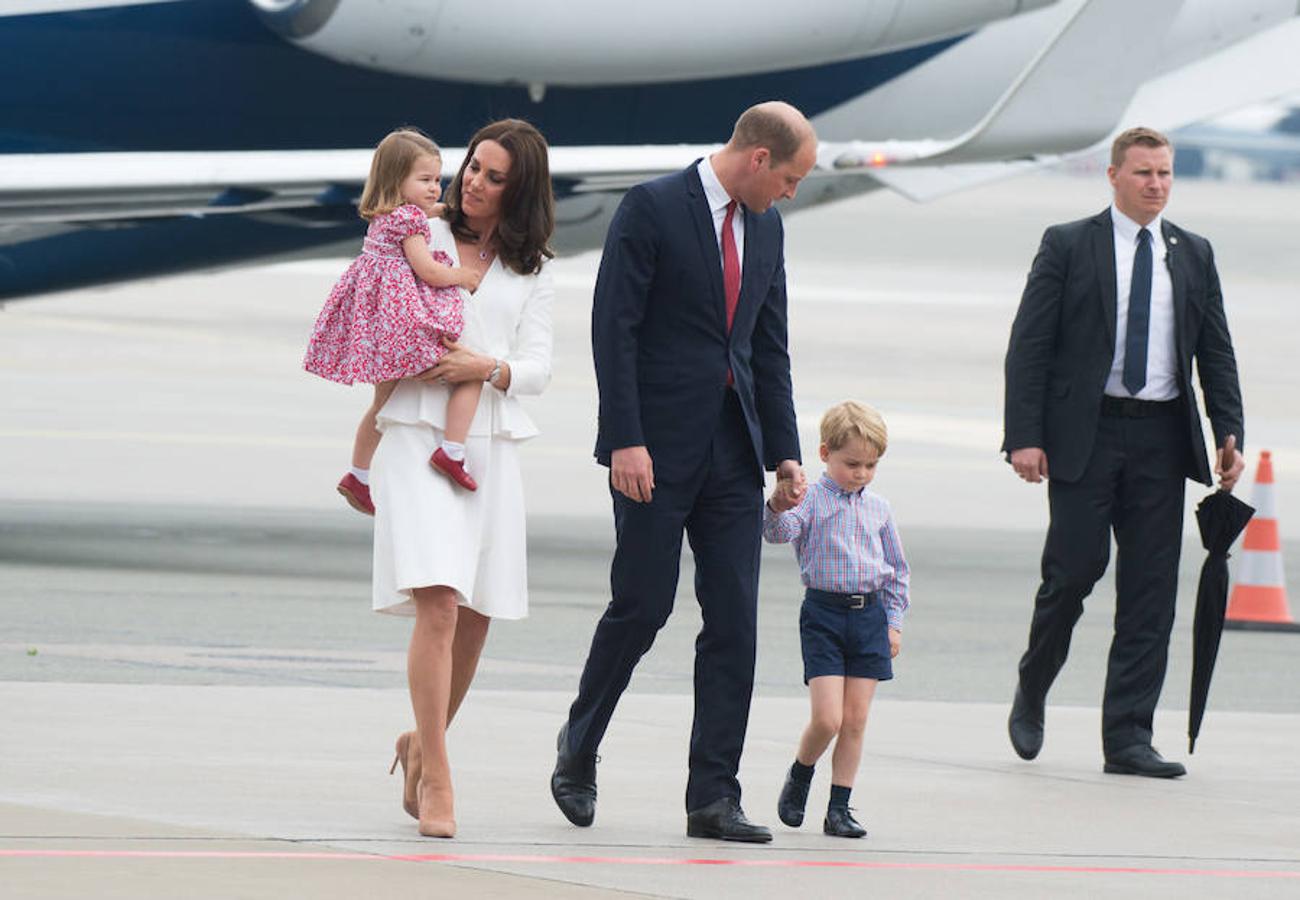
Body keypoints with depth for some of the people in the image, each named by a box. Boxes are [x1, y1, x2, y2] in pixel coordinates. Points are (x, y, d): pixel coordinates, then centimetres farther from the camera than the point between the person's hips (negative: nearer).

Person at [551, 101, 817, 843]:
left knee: (735, 621, 0)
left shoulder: (765, 226, 13)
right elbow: (614, 328, -12)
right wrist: (624, 441, -18)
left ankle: (715, 797, 1)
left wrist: (786, 453, 10)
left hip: (733, 450, 6)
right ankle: (578, 751, 21)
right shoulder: (653, 209, -8)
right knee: (642, 608, -3)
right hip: (658, 449, -6)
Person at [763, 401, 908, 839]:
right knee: (827, 718, -11)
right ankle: (799, 778, 17)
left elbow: (896, 570, 17)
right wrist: (777, 508, -42)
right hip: (823, 612, -4)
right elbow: (779, 531, -21)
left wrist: (894, 621, 12)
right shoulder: (812, 500, -3)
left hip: (869, 614, 4)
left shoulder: (878, 510, 10)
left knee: (855, 720, 3)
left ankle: (839, 807, 9)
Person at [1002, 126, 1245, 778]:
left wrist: (1229, 434, 3)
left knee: (1150, 590, 0)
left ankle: (1128, 736, 3)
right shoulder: (1068, 246, 2)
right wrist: (1025, 436, -10)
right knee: (1075, 568, -8)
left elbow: (1216, 352, 15)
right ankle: (1031, 692, 19)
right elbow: (1028, 346, -1)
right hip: (1085, 434, -3)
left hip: (1161, 438, 3)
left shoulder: (1194, 255, 13)